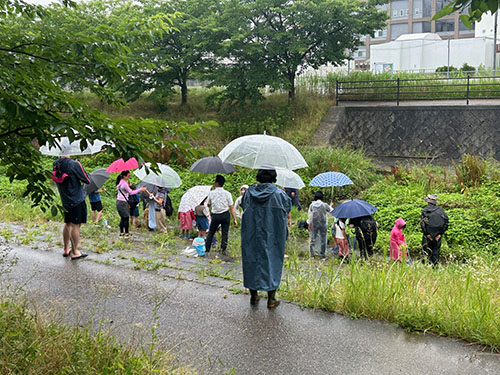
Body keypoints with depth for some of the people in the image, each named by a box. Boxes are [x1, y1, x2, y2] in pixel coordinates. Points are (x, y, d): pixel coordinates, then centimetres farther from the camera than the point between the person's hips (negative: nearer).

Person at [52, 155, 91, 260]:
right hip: (77, 200, -7)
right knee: (76, 225, -2)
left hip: (65, 200, 7)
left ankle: (66, 249, 27)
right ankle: (74, 252, 2)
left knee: (67, 224, 18)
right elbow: (87, 180, -11)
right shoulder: (74, 164, -17)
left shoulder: (56, 165, 2)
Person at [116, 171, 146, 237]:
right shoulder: (124, 184, -18)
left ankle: (121, 232, 18)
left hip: (118, 202, 9)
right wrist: (140, 189, -11)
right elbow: (131, 192, -16)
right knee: (126, 218, 0)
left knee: (122, 218, 14)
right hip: (123, 202, -9)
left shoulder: (119, 182, 10)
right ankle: (126, 233, 5)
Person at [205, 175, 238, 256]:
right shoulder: (227, 194, -5)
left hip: (215, 215, 1)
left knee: (211, 232, 13)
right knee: (225, 233, 8)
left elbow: (208, 205, 9)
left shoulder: (211, 193, -3)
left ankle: (207, 248, 17)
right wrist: (234, 219, -4)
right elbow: (231, 208, -6)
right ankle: (223, 249, 5)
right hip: (225, 215, 0)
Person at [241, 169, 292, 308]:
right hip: (272, 236, -2)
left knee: (251, 261, 14)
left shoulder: (249, 192, -3)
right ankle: (271, 299, 9)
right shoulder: (279, 194, -10)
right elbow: (288, 207, 5)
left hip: (251, 236, 3)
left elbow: (243, 206, 10)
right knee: (272, 262, 7)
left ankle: (253, 296, 22)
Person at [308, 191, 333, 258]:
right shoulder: (325, 205, -11)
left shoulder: (312, 205, -5)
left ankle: (313, 252, 16)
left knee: (313, 237, 12)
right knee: (323, 238, 6)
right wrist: (330, 206, 26)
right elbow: (330, 211, 4)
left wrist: (309, 224, 7)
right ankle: (322, 253, 9)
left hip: (314, 224, 2)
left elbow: (309, 214, -1)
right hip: (323, 224, -2)